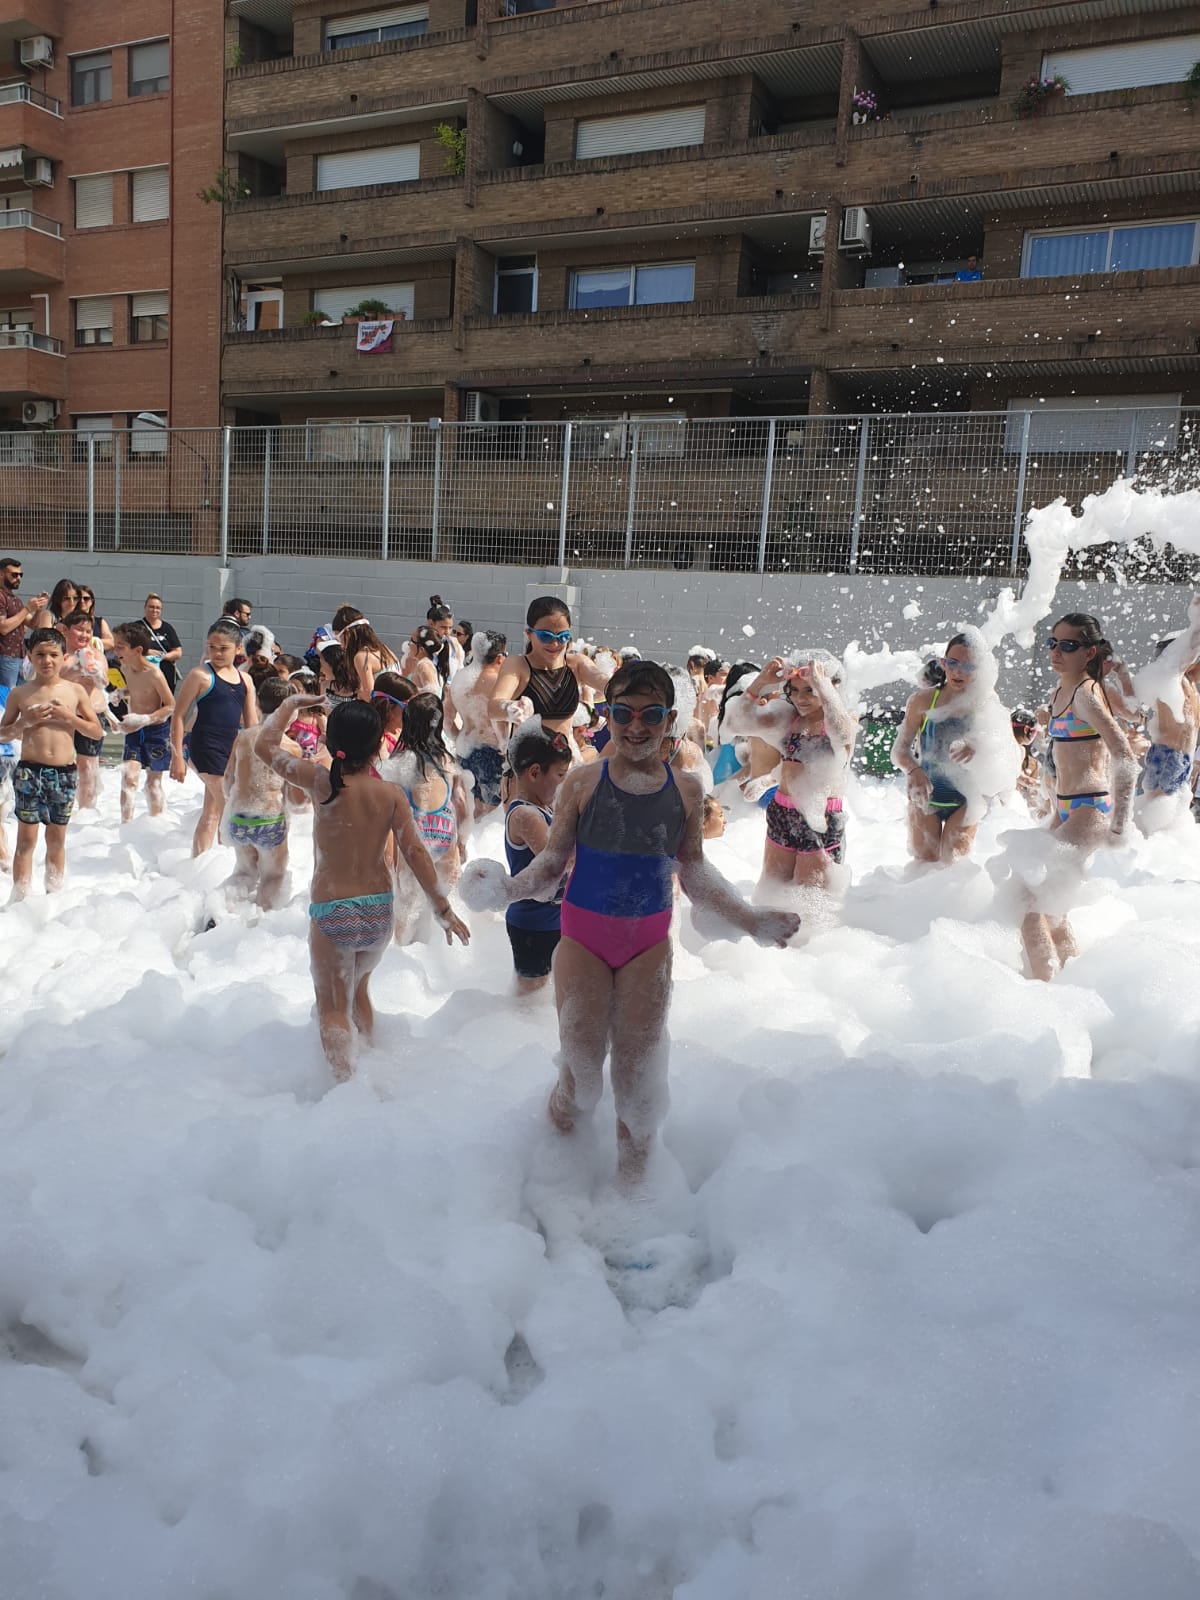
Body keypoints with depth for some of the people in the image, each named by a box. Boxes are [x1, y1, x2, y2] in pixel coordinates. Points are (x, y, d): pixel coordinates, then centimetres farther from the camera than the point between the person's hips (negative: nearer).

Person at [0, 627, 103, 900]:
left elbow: (96, 732, 5)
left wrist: (68, 717, -10)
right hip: (29, 771, -1)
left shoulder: (75, 691, 4)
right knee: (27, 839, 0)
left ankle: (54, 895, 22)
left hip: (64, 773, 1)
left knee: (57, 839, 11)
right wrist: (27, 720, -11)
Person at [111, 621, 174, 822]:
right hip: (134, 731, 5)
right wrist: (122, 694, -1)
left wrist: (144, 719, -27)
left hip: (157, 731, -4)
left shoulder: (154, 673, -21)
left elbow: (171, 706, -18)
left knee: (153, 781, 10)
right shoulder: (125, 668, -1)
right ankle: (126, 824, -8)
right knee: (128, 778, -9)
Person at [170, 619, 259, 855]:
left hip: (232, 748, 6)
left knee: (212, 812, 11)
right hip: (206, 746, -6)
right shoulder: (201, 675, -6)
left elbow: (252, 724, 15)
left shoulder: (244, 679, 11)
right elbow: (178, 715, -6)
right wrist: (177, 756, -11)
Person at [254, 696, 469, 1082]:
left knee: (333, 1010, 5)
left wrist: (290, 704, 13)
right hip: (379, 913, 4)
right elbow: (415, 854, -8)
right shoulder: (390, 794, -8)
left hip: (331, 915, -4)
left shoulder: (322, 784, -13)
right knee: (359, 990, 29)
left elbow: (265, 746, 0)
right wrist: (443, 908, -2)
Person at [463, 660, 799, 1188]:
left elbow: (694, 874, 9)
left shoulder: (685, 791, 0)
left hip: (649, 946, 2)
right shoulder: (582, 783, -6)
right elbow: (552, 862, -2)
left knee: (638, 1073, 9)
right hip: (583, 940, -2)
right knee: (581, 1069, 4)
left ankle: (633, 1183, 29)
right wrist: (506, 889, -20)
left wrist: (751, 921, 4)